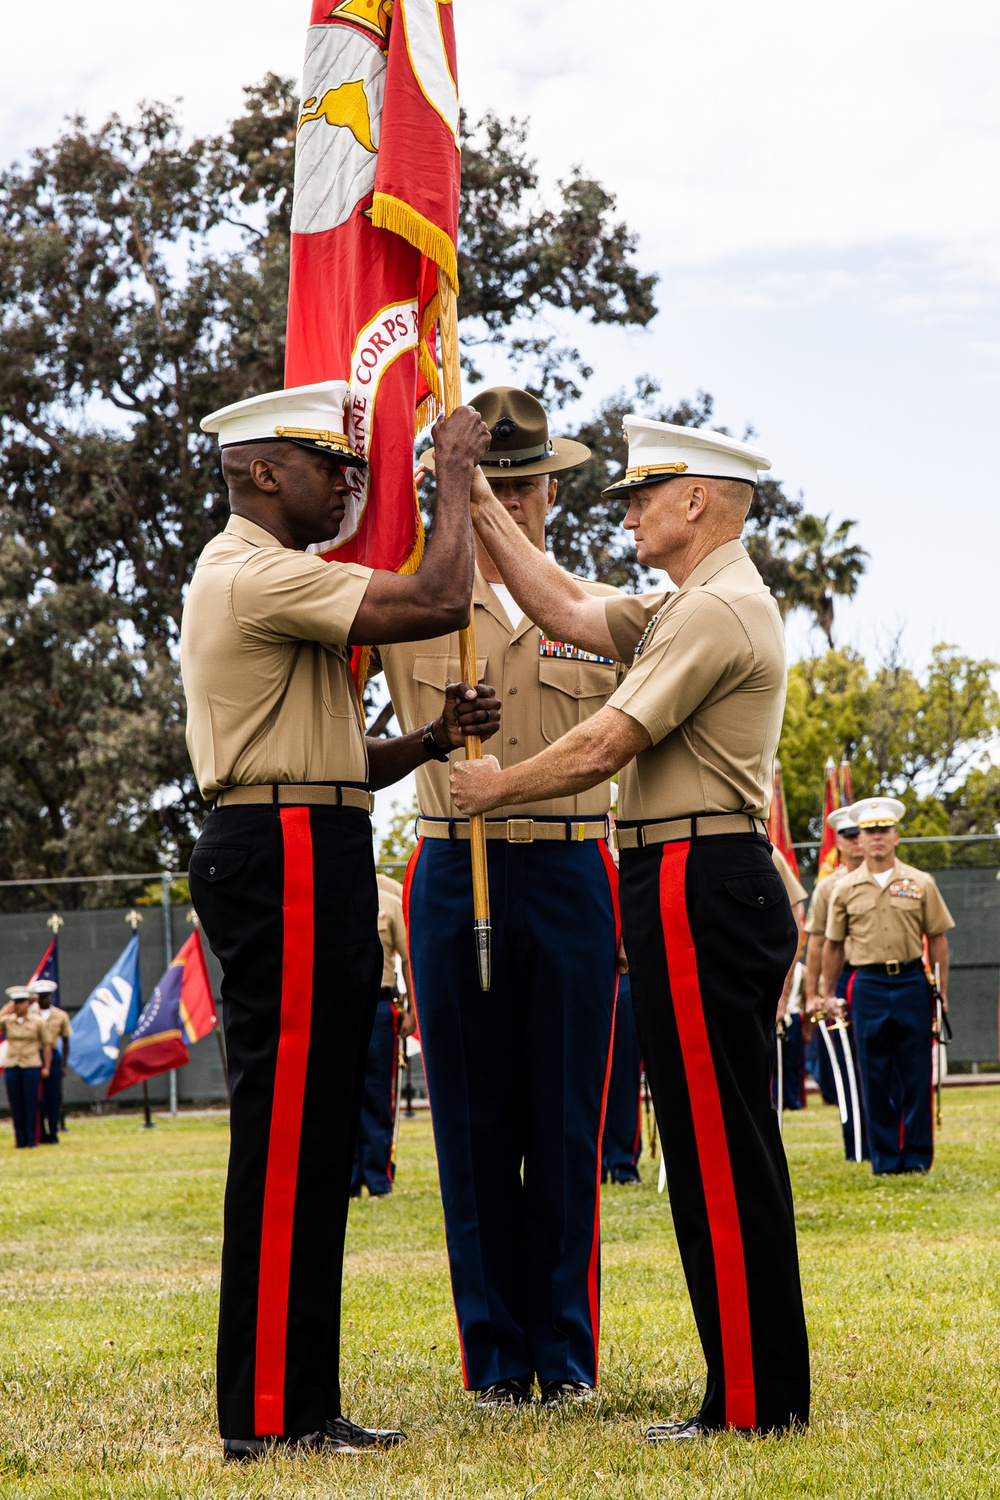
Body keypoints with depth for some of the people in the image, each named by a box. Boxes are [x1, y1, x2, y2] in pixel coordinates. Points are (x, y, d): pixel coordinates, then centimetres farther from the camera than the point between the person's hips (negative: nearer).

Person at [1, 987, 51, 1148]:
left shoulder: (37, 1021, 1)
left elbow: (46, 1045, 4)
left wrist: (46, 1067, 0)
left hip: (31, 1067, -2)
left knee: (31, 1103, -1)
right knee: (16, 1104, 2)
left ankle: (32, 1139, 5)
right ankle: (20, 1139, 9)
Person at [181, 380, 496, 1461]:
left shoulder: (265, 581, 24)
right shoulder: (255, 574, -10)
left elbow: (331, 762, 23)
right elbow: (437, 602, -18)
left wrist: (433, 738, 6)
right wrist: (455, 472, -4)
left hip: (309, 866, 11)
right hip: (287, 858, -11)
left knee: (311, 1146, 10)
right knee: (285, 1140, -10)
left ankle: (299, 1404, 14)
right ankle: (266, 1414, -7)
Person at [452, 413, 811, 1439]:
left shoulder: (717, 610, -13)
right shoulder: (695, 607, 20)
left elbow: (603, 747, -16)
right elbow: (564, 611, 22)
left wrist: (496, 787, 0)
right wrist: (478, 505, 22)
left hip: (697, 885, -11)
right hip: (717, 887, 11)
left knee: (718, 1149, -8)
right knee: (727, 1149, 12)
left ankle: (752, 1402, -6)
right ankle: (762, 1391, 16)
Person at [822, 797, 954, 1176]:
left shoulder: (921, 883, 4)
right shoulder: (845, 889, 6)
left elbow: (937, 940, 7)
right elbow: (833, 945, 12)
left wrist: (942, 992, 3)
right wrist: (828, 995, 11)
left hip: (912, 982, 0)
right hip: (868, 985, 0)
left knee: (916, 1075, 2)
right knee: (875, 1077, 2)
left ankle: (917, 1155, 9)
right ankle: (884, 1157, 9)